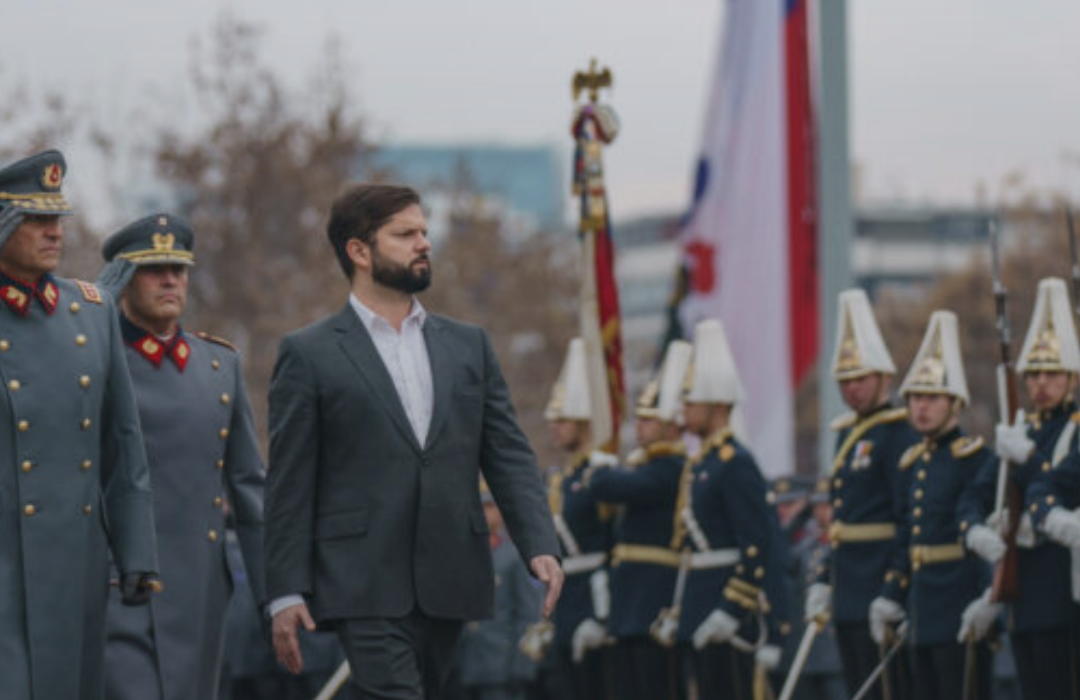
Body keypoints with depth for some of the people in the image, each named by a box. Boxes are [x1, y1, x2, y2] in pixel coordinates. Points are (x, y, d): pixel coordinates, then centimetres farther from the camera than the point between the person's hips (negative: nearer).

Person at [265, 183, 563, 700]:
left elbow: (509, 455, 11)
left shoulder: (468, 346, 15)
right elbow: (289, 485, 0)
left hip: (449, 588, 5)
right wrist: (285, 592, -6)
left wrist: (539, 545, -4)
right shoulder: (309, 355, 2)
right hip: (364, 589, -5)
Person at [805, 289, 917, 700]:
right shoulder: (848, 434, 18)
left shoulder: (898, 435, -10)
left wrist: (892, 591, -21)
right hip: (848, 595, 9)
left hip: (880, 589, -9)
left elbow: (909, 521, -16)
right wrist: (824, 582, 18)